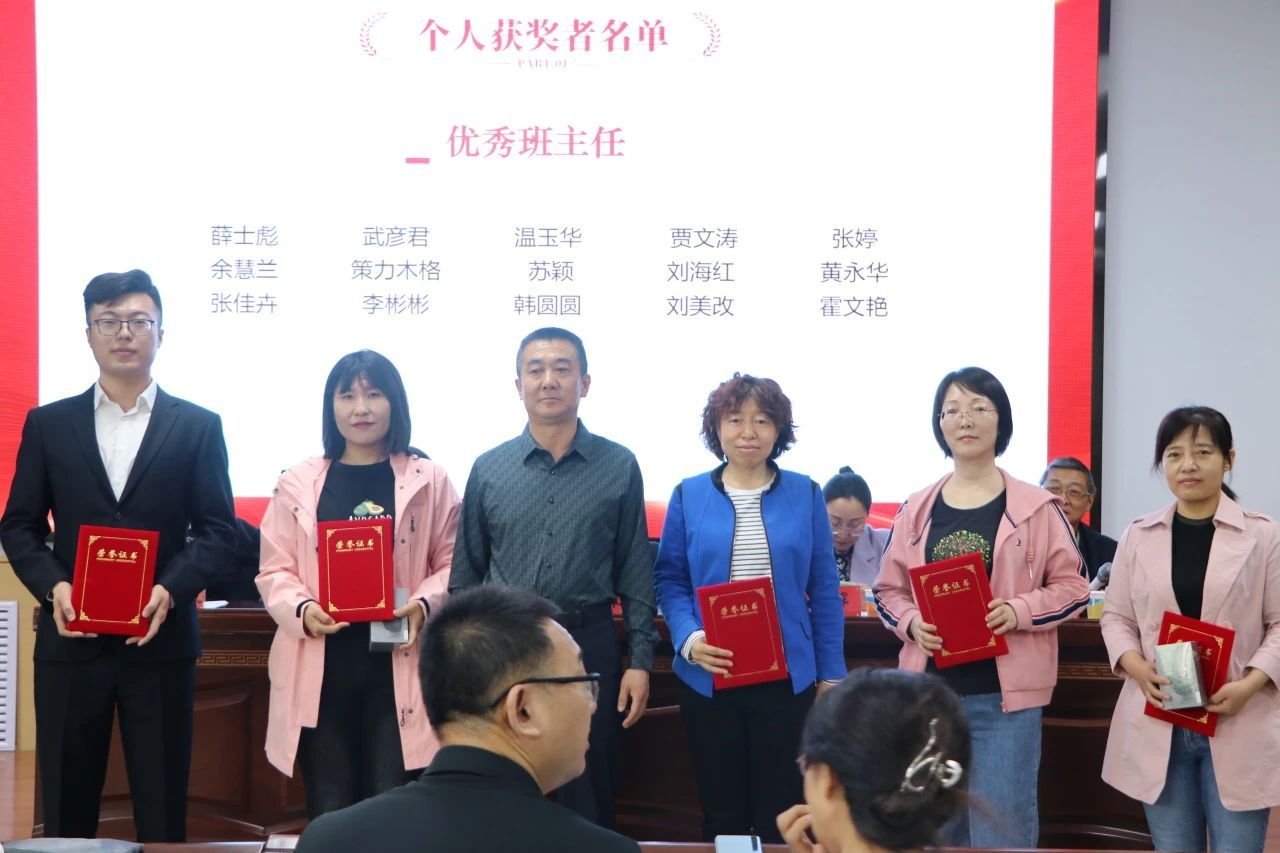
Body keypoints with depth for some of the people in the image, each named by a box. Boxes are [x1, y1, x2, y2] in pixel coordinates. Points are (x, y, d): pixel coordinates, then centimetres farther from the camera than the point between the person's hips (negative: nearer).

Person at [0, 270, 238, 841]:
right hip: (70, 639, 1)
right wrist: (53, 586, -12)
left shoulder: (197, 427, 6)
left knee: (161, 810, 3)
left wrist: (170, 590, -15)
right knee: (67, 809, 5)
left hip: (160, 639, -1)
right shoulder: (48, 424, 9)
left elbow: (217, 530, 2)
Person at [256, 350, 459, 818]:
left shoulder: (428, 481, 6)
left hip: (398, 664, -1)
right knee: (328, 811, 6)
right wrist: (302, 610, -13)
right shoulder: (298, 483, 8)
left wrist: (423, 604, -15)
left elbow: (451, 564, 5)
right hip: (321, 666, 1)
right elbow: (275, 570, 6)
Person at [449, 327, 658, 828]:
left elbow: (635, 574, 2)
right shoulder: (489, 470, 3)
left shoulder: (619, 467, 0)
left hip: (590, 648, -1)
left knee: (589, 803, 8)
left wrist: (640, 660, -3)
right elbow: (466, 574, 8)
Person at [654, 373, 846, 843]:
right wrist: (689, 639, -14)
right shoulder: (689, 496, 3)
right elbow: (669, 579, 4)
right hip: (709, 676, 0)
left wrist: (832, 675, 3)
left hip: (787, 677, 0)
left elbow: (824, 590, 5)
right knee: (721, 813, 9)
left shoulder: (805, 494, 3)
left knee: (781, 813, 4)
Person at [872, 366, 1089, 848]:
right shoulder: (915, 510, 7)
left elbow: (1073, 587, 1)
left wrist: (1018, 611, -15)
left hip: (1005, 696, -3)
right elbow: (888, 591, 13)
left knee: (1002, 831, -2)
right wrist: (911, 622, -8)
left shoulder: (1036, 508, -1)